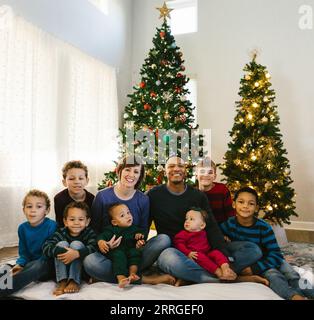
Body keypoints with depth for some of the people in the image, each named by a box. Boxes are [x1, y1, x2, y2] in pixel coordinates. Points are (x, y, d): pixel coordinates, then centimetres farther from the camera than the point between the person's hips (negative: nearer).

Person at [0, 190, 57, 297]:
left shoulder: (51, 226, -14)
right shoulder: (22, 228, 4)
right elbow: (23, 253, 11)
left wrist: (25, 267, -20)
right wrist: (20, 264, -12)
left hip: (48, 265, -6)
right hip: (31, 264, 6)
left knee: (38, 265, -37)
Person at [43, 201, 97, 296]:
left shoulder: (89, 233, -9)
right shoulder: (60, 233, -7)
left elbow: (93, 248, -28)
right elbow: (45, 247, -22)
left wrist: (77, 253, -44)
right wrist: (65, 252, -38)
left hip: (81, 269, -1)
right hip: (63, 267, 2)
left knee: (76, 244, -23)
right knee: (62, 244, -21)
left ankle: (74, 281, -27)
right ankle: (62, 281, -26)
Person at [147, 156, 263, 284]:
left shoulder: (198, 196, 8)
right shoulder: (154, 195, 2)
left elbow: (212, 228, -1)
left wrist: (225, 258, -17)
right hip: (171, 249, -4)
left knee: (253, 249, -11)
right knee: (171, 258, -43)